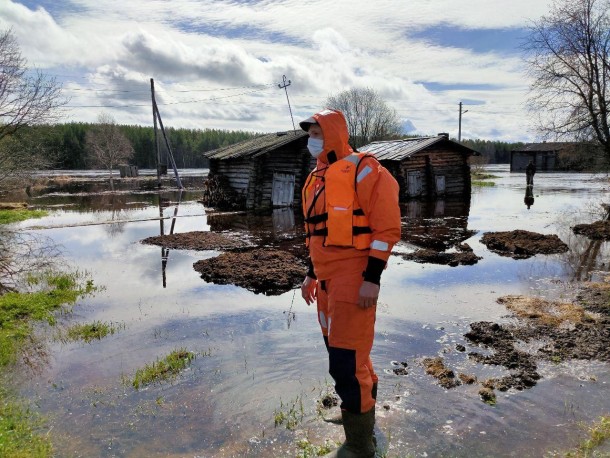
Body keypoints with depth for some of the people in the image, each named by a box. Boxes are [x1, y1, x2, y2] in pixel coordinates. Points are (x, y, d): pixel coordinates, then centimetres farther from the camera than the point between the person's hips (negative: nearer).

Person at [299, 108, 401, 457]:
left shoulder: (364, 170, -10)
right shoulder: (318, 178, 16)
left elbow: (387, 228, -16)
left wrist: (372, 279, -20)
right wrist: (312, 274, 22)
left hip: (354, 278, -9)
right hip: (328, 279, 9)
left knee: (347, 362, -5)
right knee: (343, 354, 19)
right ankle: (361, 415, 41)